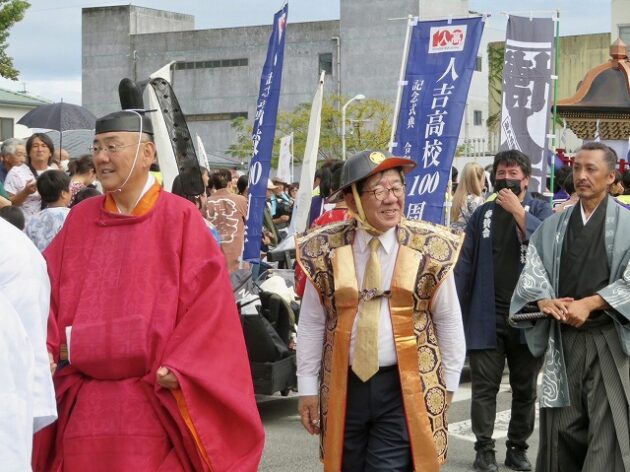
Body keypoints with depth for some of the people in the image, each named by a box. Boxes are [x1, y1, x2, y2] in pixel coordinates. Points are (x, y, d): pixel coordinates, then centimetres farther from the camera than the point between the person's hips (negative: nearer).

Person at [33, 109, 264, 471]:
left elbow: (209, 302, -7)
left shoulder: (180, 218, -2)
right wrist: (49, 350, -5)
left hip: (156, 404, -3)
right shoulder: (80, 220, 10)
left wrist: (178, 368, -14)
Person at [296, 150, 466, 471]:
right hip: (344, 387, 2)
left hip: (404, 388, -2)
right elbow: (311, 325, 4)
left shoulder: (430, 250, -5)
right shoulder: (326, 251, -2)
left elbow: (449, 322, 3)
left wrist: (446, 384, 4)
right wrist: (307, 388, 4)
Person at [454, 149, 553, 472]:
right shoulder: (483, 214, 9)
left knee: (525, 388, 8)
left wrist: (517, 211, -14)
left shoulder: (539, 210, 4)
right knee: (484, 386, 2)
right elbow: (465, 264, 7)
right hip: (487, 315, 1)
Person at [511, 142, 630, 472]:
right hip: (563, 339, 3)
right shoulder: (553, 227, 13)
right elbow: (531, 275, 8)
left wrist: (589, 304, -15)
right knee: (561, 429, 5)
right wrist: (545, 301, -12)